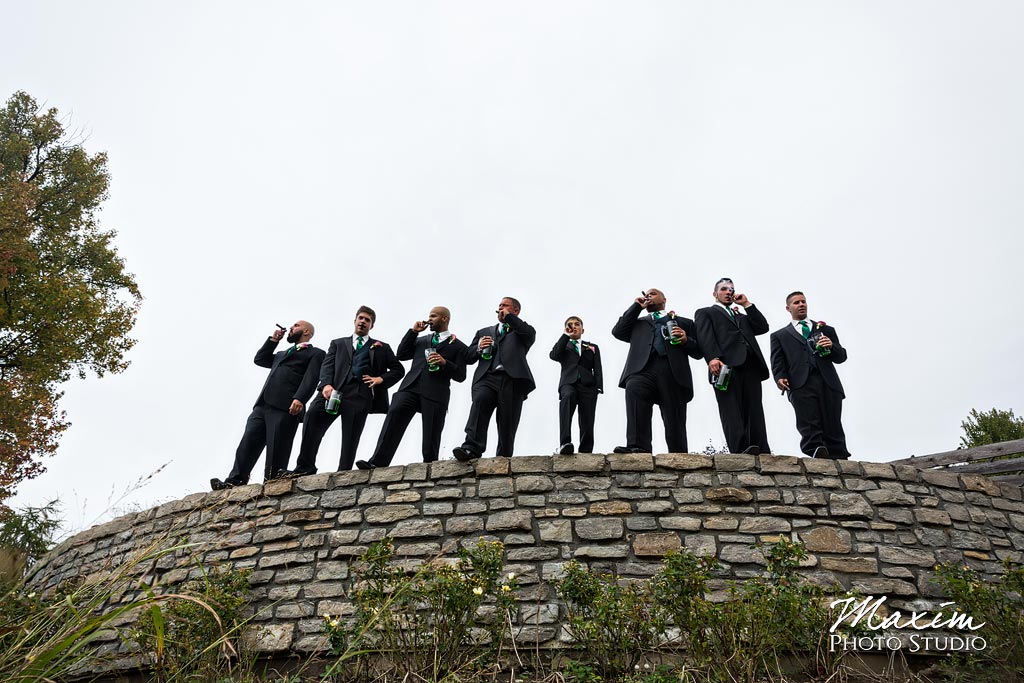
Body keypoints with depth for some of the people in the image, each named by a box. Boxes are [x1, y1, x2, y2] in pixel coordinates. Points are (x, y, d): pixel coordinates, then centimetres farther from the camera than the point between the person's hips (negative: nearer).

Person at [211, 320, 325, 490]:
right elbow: (259, 359, 33)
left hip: (285, 407, -7)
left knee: (277, 449, -8)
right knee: (248, 443, -4)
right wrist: (274, 340, 27)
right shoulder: (283, 354, 36)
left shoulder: (315, 353, 10)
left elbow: (311, 379, -5)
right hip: (263, 405, 7)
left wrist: (299, 399, -22)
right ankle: (235, 481, -5)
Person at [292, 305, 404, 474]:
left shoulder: (382, 348, 27)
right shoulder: (338, 343, 29)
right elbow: (327, 365, 13)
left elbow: (398, 369, 21)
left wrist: (381, 379, 1)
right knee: (314, 414, -27)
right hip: (335, 390, 0)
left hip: (360, 394, 0)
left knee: (351, 437, -13)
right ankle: (305, 467, -25)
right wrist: (326, 384, -9)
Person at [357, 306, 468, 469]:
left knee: (431, 437, -4)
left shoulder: (458, 346, 14)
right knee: (394, 414, -20)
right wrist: (413, 331, 15)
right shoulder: (422, 340, 29)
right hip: (411, 386, 3)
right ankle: (378, 462, -25)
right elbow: (401, 355, 19)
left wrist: (444, 362, -10)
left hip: (435, 393, -3)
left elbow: (460, 375, 7)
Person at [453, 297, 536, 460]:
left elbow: (531, 335, -1)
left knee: (507, 425, -7)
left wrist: (509, 317, 7)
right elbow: (468, 358, 26)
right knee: (479, 403, -28)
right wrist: (478, 348, 3)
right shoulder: (484, 332, 33)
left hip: (512, 380, -1)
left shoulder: (521, 330, 25)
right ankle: (472, 448, -41)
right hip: (487, 377, 1)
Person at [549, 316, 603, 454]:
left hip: (588, 385, 2)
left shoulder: (592, 347, 27)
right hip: (569, 382, -2)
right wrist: (566, 335, 7)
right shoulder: (563, 346, 26)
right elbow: (553, 355, 2)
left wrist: (599, 387, -3)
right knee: (568, 396, -36)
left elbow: (597, 369, 15)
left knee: (587, 424, -10)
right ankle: (564, 443, -48)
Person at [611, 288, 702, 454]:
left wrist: (686, 340, 1)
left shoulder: (684, 322, 29)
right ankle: (639, 447, -44)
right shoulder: (638, 323, 33)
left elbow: (698, 351, 23)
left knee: (675, 424, -8)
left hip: (673, 373, 1)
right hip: (643, 369, 0)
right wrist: (637, 306, 21)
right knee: (634, 388, -34)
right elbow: (618, 332, 15)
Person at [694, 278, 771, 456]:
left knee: (755, 412, -8)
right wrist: (712, 358, -17)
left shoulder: (743, 316, 39)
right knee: (731, 411, -18)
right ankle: (740, 450, -29)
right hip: (726, 365, -5)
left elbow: (763, 327, 24)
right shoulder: (705, 313, 22)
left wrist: (747, 304, 25)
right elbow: (705, 337, 2)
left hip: (751, 365, 5)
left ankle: (763, 454, -16)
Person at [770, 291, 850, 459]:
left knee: (834, 431, -7)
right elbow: (777, 363, 12)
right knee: (810, 430, -17)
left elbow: (841, 357, 22)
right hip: (801, 385, -1)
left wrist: (832, 346, 0)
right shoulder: (779, 335, 24)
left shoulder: (826, 330, 28)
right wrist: (780, 378, -9)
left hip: (828, 383, 1)